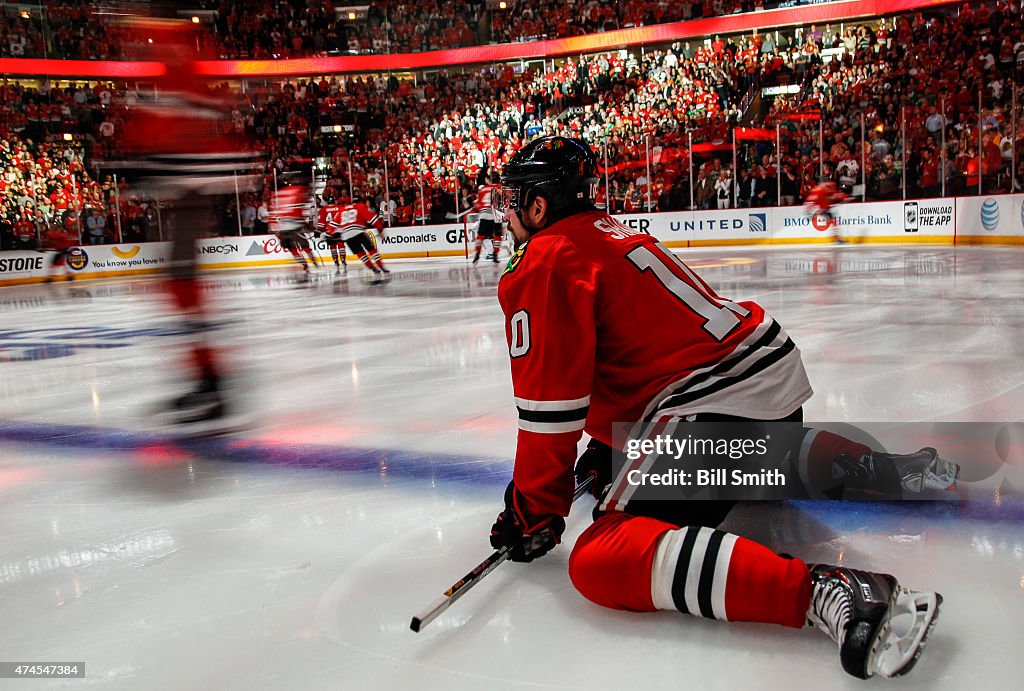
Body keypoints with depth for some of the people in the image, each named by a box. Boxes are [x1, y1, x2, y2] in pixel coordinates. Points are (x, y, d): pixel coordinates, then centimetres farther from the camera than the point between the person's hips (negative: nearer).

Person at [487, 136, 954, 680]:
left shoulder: (543, 265, -7)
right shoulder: (606, 231, 22)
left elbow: (550, 407, -13)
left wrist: (533, 517, -4)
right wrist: (607, 450, 33)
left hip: (718, 408, -10)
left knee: (603, 562, -19)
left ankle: (822, 592, -32)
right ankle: (889, 467, 28)